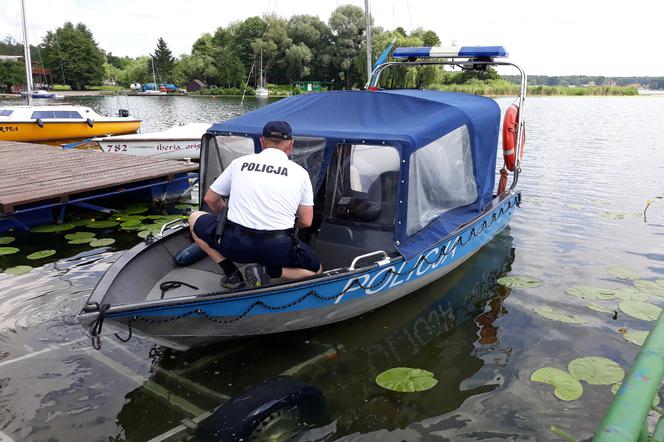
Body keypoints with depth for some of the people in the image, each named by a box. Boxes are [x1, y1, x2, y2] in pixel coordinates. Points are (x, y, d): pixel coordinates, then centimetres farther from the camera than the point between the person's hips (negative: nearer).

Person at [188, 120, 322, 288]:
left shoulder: (240, 162, 10)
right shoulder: (300, 172, 7)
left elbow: (210, 199, 20)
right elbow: (306, 222, 9)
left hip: (235, 244, 1)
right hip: (278, 249, 0)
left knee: (194, 218, 26)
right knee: (316, 271, 26)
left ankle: (231, 274, 13)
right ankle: (268, 272, 0)